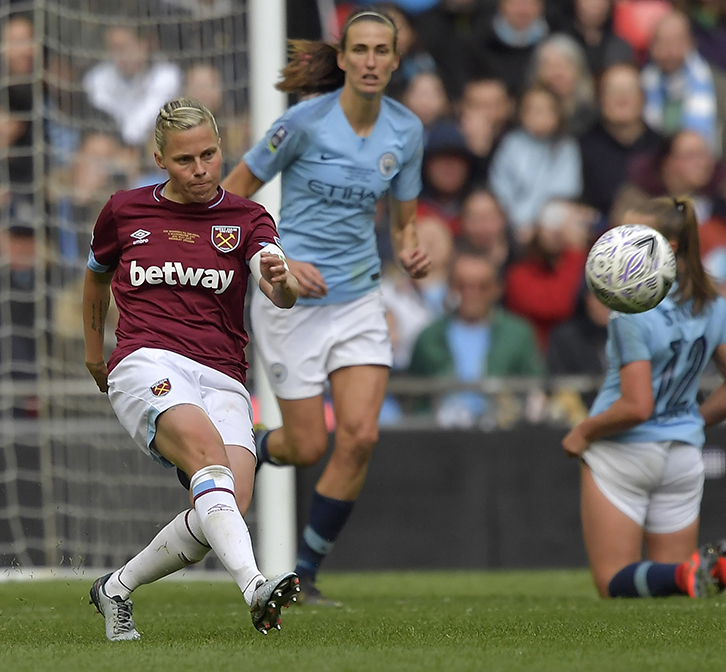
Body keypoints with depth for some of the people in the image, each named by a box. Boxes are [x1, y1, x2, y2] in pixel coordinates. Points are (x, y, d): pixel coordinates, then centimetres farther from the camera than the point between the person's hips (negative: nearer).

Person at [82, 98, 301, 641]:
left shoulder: (247, 220, 10)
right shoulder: (124, 212, 13)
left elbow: (282, 295, -11)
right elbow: (97, 274, 35)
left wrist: (280, 279, -34)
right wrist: (94, 348, 39)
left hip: (223, 381, 2)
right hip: (146, 367, -2)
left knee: (229, 508, -19)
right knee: (208, 450, -33)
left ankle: (117, 589, 6)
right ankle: (255, 590, -54)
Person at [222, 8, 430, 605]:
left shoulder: (406, 131, 0)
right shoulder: (305, 122, -14)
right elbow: (231, 195, -6)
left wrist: (412, 256, -10)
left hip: (360, 298, 4)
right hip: (293, 299, -4)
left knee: (361, 434, -12)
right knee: (308, 447, -1)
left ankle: (305, 573, 3)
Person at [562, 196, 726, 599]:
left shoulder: (631, 314, -19)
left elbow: (636, 407, -21)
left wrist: (583, 432, -7)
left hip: (624, 452, -6)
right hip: (684, 454, 6)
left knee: (614, 583, 3)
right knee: (671, 577, 12)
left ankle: (690, 573, -25)